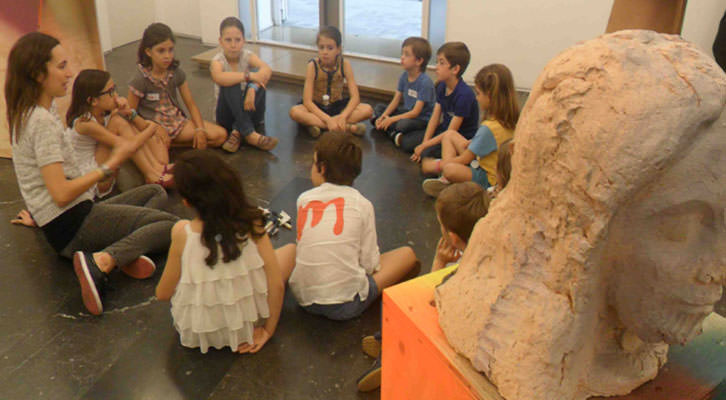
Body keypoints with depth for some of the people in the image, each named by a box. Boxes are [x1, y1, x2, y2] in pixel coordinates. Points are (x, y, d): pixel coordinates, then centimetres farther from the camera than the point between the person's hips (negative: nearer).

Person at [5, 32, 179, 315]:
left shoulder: (29, 113, 12)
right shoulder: (42, 121, -18)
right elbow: (61, 193, -24)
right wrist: (111, 165, -17)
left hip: (66, 222, 10)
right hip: (70, 227, -10)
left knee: (155, 192, 19)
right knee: (171, 225, -14)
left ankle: (125, 250, -8)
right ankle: (101, 261, -30)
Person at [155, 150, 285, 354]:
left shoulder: (182, 233, -22)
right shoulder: (251, 223, -20)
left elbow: (162, 294, -9)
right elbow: (277, 285, -18)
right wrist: (267, 331, -3)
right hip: (248, 326, -1)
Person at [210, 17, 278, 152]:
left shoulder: (247, 55, -7)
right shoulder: (218, 60, -14)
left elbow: (267, 70, -27)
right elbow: (218, 78, -39)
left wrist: (252, 88, -42)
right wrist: (248, 76, -39)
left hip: (246, 110, 2)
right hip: (226, 115, -2)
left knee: (258, 84, -24)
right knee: (231, 85, -30)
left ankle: (237, 133, -22)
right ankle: (249, 134, -32)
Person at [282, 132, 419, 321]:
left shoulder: (304, 199, 2)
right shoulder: (362, 204, -6)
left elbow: (304, 251, 9)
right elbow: (370, 263, -5)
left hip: (304, 299, 3)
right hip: (346, 306, -3)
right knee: (407, 254, 13)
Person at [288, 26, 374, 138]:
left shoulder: (344, 65, -12)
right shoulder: (313, 66, -16)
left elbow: (355, 96, -15)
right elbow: (307, 101, -21)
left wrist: (343, 116, -33)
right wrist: (328, 119, -33)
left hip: (338, 106, 1)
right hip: (317, 108, -1)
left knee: (368, 110, -23)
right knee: (294, 112, -33)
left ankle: (319, 125, -29)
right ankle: (347, 127, -35)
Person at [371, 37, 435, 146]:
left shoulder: (425, 82, -23)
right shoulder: (404, 76, 1)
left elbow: (415, 112, -23)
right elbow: (396, 100, 3)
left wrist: (392, 119, -25)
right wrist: (384, 116, -14)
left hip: (422, 119, -9)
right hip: (406, 112, 9)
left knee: (402, 124, -38)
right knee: (379, 108, 1)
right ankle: (393, 133, -20)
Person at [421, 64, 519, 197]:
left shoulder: (489, 128, -27)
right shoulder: (509, 120, -3)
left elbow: (463, 160, -19)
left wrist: (436, 165, -8)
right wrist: (472, 142, 8)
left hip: (488, 180, -10)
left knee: (450, 169, -40)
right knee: (449, 134, 9)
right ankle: (445, 180, -3)